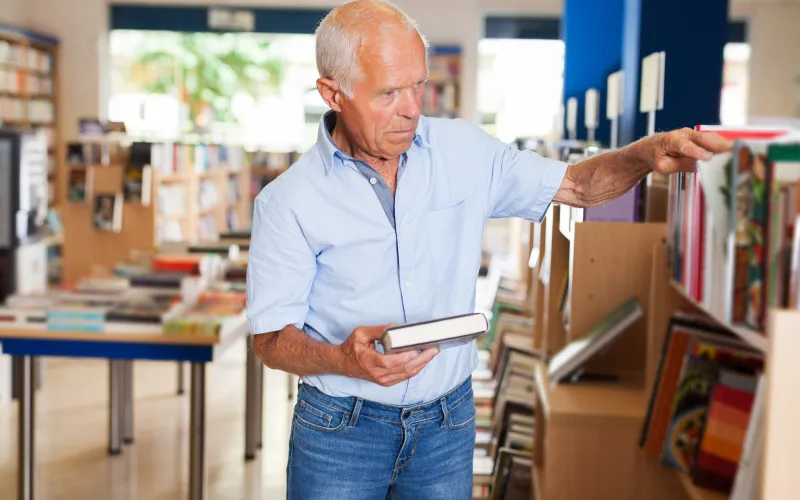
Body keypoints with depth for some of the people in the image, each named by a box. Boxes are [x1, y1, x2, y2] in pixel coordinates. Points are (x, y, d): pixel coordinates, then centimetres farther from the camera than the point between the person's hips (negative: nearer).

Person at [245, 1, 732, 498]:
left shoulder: (463, 150, 0)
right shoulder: (288, 202, -11)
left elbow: (576, 184, 5)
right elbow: (271, 337, -10)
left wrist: (646, 153, -15)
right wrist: (346, 360, -30)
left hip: (449, 424, 3)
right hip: (339, 428, -2)